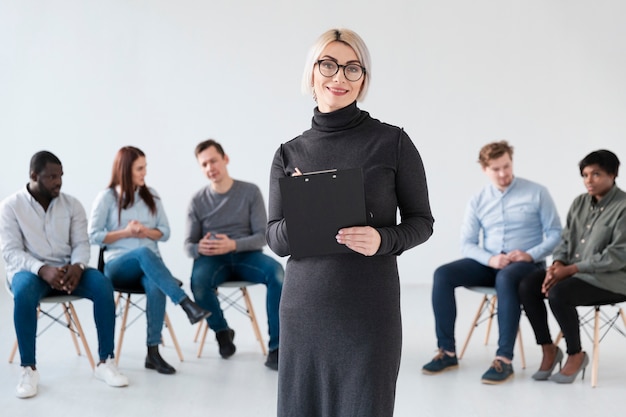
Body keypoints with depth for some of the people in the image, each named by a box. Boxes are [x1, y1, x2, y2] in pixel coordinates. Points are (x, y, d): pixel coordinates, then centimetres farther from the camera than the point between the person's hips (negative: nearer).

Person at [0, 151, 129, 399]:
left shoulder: (72, 205, 6)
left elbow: (81, 243, 1)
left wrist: (77, 266, -24)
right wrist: (43, 269, -29)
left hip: (66, 269, 3)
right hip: (29, 269, -2)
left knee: (103, 286, -27)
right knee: (24, 294, -39)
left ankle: (105, 362, -20)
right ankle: (28, 369, -24)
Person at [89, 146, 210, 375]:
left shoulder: (151, 195, 11)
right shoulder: (107, 197, 1)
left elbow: (165, 232, 11)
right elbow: (93, 236, -2)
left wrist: (147, 231, -9)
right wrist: (125, 232, -12)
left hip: (150, 263, 3)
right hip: (118, 266, -2)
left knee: (156, 286, -35)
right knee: (144, 252, -39)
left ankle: (153, 352, -30)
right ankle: (187, 304, -46)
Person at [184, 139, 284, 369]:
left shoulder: (250, 191, -1)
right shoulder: (198, 201, 4)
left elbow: (262, 236, -6)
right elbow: (188, 245, 3)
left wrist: (233, 245, -26)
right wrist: (200, 248, -24)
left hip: (246, 255, -1)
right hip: (213, 258, 1)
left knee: (276, 272, -33)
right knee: (198, 281, -35)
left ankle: (277, 347, -27)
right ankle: (222, 331, -4)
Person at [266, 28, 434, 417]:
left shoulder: (392, 142, -2)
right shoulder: (290, 153, 6)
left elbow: (421, 222, 3)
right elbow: (275, 239, 6)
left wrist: (382, 240, -17)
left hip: (370, 310, -2)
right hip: (303, 310, 3)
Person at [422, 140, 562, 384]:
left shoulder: (537, 193, 0)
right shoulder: (478, 202, 8)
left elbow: (555, 233, -2)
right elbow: (467, 244, 5)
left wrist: (531, 254, -19)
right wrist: (490, 259, -15)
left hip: (526, 264, -4)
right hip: (489, 263, 4)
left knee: (505, 279, -40)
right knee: (443, 274, -20)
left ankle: (504, 359, -36)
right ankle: (447, 351, -15)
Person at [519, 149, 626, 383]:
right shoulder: (579, 203, 10)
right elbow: (566, 240, 11)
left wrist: (571, 269, -22)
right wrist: (557, 265, -12)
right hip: (573, 272, 7)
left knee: (558, 294, -32)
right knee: (527, 286, -14)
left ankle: (576, 355, -9)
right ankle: (549, 349, 0)